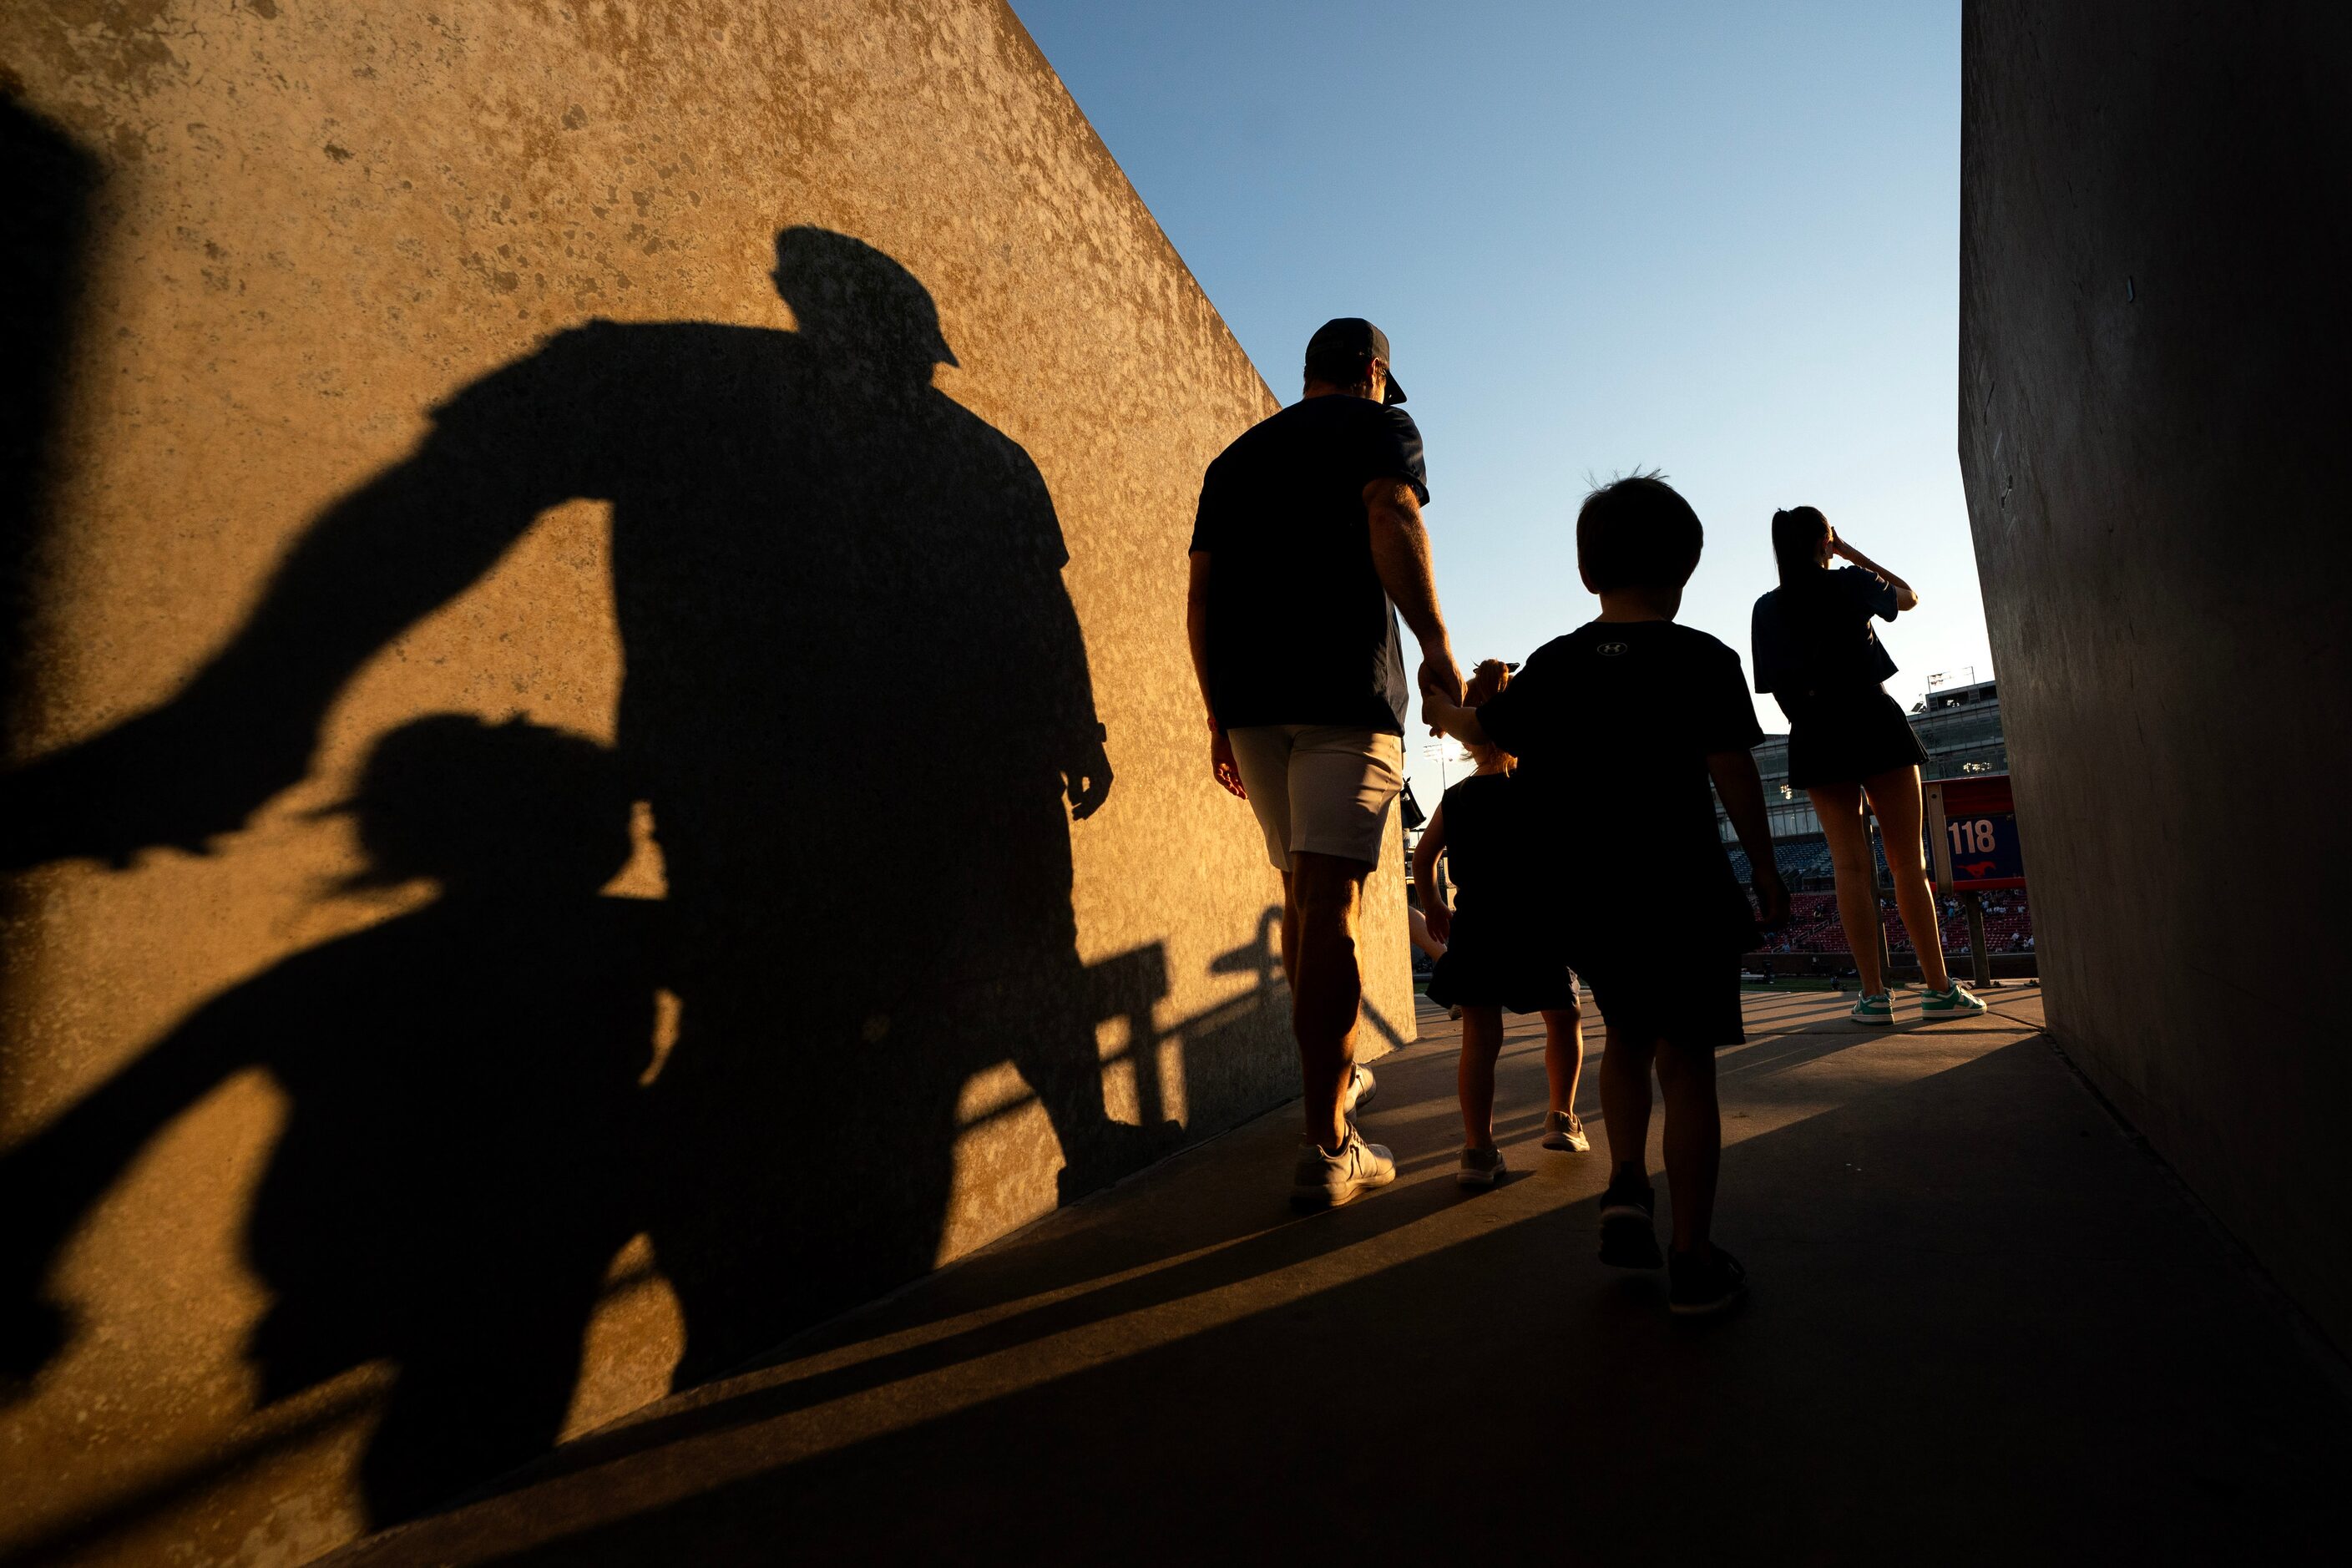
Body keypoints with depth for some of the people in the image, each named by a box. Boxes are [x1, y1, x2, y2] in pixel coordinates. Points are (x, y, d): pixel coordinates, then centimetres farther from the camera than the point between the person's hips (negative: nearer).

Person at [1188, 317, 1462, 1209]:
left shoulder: (1236, 455, 25)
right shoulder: (1380, 424, 10)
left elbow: (1200, 596, 17)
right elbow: (1392, 521, -12)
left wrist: (1219, 715, 18)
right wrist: (1436, 649, -11)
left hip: (1249, 696, 5)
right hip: (1345, 684, -5)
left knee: (1302, 892, 17)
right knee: (1331, 902, -10)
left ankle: (1337, 1077, 31)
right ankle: (1327, 1149, -10)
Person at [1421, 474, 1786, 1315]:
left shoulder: (1553, 663, 6)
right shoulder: (1702, 660, -4)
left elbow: (1482, 728, 18)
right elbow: (1733, 775, -6)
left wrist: (1438, 708, 39)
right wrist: (1765, 869, 5)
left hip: (1582, 897, 4)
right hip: (1678, 890, -4)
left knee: (1627, 1032, 25)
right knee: (1684, 1058, 2)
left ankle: (1625, 1185, 16)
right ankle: (1693, 1257, 7)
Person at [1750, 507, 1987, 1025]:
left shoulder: (1767, 608, 5)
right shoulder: (1851, 584, 0)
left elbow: (1776, 684, 5)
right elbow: (1907, 595, 20)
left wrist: (1810, 712, 14)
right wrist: (1851, 553, 21)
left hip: (1815, 739, 2)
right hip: (1873, 723, -2)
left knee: (1850, 865, 3)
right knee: (1908, 862, 3)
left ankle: (1874, 994, 2)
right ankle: (1939, 989, 7)